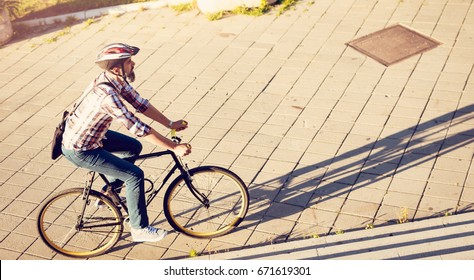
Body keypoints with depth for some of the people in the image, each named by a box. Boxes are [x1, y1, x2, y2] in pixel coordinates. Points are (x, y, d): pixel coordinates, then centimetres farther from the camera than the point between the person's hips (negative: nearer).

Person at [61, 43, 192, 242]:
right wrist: (174, 147, -27)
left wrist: (170, 124, 2)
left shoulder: (116, 80, -7)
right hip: (80, 151, -9)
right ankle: (140, 229, 5)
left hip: (91, 134, 9)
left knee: (134, 147, 19)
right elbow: (139, 129, -32)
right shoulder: (107, 95, -34)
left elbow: (140, 104, 3)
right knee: (135, 175, -9)